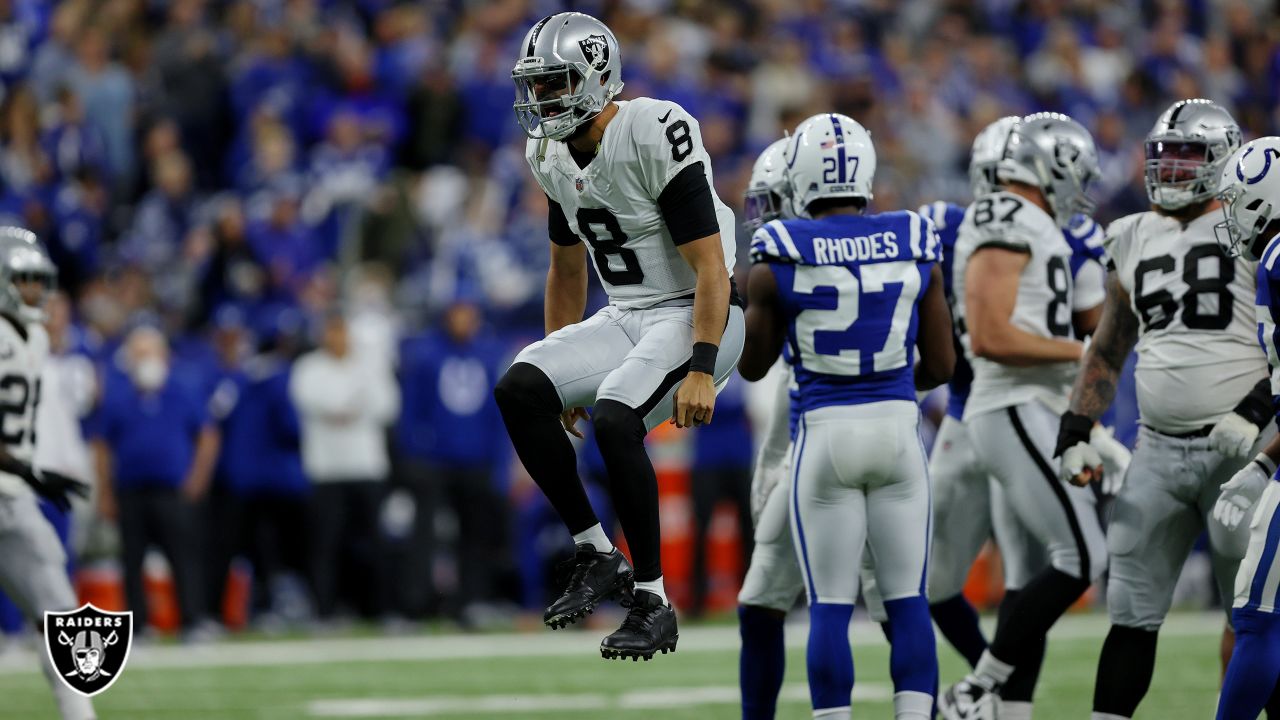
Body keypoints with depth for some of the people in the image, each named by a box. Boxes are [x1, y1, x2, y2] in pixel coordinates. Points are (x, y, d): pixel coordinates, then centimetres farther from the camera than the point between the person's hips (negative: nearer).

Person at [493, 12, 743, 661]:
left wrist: (701, 371, -28)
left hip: (695, 316, -8)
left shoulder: (655, 137, -21)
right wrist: (563, 374, 20)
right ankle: (596, 555, -5)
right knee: (519, 390, -14)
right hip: (625, 318, 8)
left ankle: (653, 603, -16)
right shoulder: (553, 156, 5)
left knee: (614, 419, -29)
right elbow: (566, 269, 19)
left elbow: (711, 268, -22)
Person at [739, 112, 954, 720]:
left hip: (826, 432, -2)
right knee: (907, 599, 6)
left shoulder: (778, 261, -6)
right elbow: (941, 364, 7)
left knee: (830, 606, 2)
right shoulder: (915, 248, 1)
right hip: (898, 425, 2)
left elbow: (752, 366, 7)